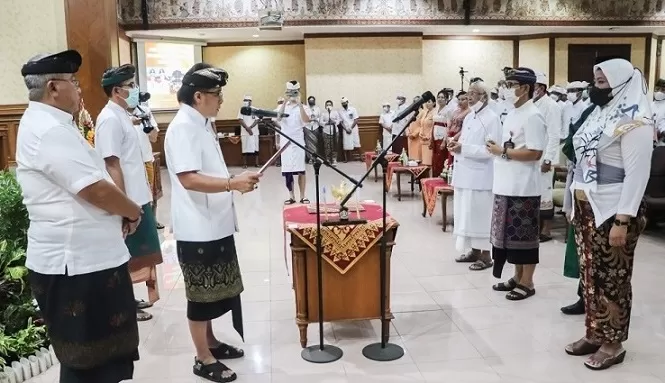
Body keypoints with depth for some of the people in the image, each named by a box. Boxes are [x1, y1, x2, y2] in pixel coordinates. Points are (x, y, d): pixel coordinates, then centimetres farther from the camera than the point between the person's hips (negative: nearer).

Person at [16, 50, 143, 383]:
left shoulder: (48, 125, 14)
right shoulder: (50, 130, -20)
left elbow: (88, 187, 17)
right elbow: (97, 191, -25)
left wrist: (121, 212, 4)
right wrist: (134, 212, -7)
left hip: (84, 258, 11)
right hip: (77, 264, -11)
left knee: (98, 355, 22)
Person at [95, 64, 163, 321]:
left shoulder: (122, 115, 12)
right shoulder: (110, 119, -17)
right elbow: (112, 165, -21)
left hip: (138, 198, 10)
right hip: (128, 202, -10)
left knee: (137, 253, 17)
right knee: (128, 256, 2)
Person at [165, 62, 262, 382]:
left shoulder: (201, 125, 13)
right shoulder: (183, 127, -18)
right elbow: (189, 179, -27)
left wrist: (235, 183, 17)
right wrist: (232, 183, -33)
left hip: (215, 224, 10)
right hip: (198, 229, -10)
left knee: (213, 290, 20)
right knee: (201, 294, 3)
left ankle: (211, 342, 35)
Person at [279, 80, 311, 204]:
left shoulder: (301, 107, 2)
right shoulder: (283, 106, 7)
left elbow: (306, 120, -16)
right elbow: (279, 119, -13)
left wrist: (299, 103, -22)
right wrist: (285, 102, -21)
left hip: (298, 140, -2)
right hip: (285, 140, 2)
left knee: (300, 169, -2)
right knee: (287, 170, 3)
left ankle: (303, 196, 4)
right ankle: (291, 196, 11)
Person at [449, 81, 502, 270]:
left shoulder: (492, 118, -10)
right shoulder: (469, 117, 15)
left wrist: (464, 149, -22)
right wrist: (456, 145, 1)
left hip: (480, 175, -8)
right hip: (464, 173, 8)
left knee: (480, 214, -3)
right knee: (466, 214, 12)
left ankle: (486, 256, 7)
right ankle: (474, 251, 24)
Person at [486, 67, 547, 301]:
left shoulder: (532, 116, -13)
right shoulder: (511, 115, 15)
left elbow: (535, 153, -21)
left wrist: (502, 152, -16)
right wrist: (498, 149, 5)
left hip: (523, 188, -9)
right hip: (506, 186, 9)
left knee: (525, 235, 1)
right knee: (511, 235, 15)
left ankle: (527, 283, 11)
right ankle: (517, 277, 27)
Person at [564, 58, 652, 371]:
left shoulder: (633, 121, -13)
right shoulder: (599, 114, 12)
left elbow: (637, 174, -17)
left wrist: (622, 221, -21)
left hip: (612, 212, -8)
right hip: (586, 208, 8)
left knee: (612, 279, 3)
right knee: (590, 275, 14)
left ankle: (613, 344, 15)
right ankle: (593, 334, 26)